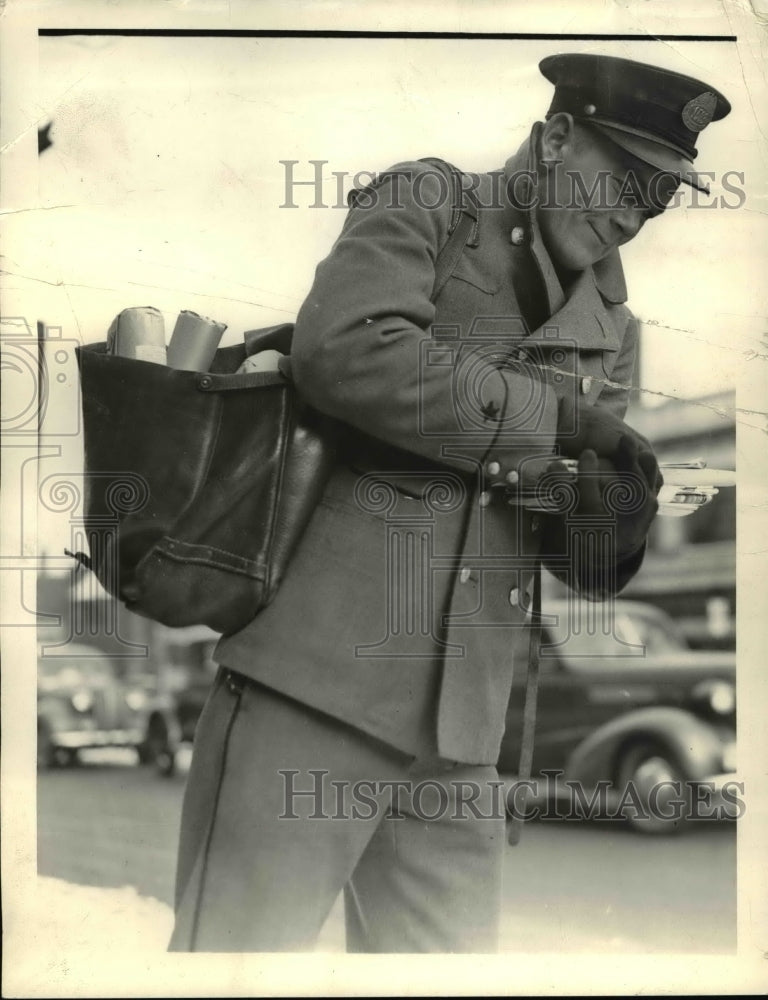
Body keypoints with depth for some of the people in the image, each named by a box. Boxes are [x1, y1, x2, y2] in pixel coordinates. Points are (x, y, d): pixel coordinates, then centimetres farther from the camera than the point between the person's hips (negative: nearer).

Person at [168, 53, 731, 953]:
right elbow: (345, 351, -18)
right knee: (246, 944, -4)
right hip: (320, 672, -6)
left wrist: (614, 526, -9)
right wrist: (552, 412, -13)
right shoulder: (425, 204, 2)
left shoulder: (609, 327, 17)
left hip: (460, 723, 6)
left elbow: (584, 562, 15)